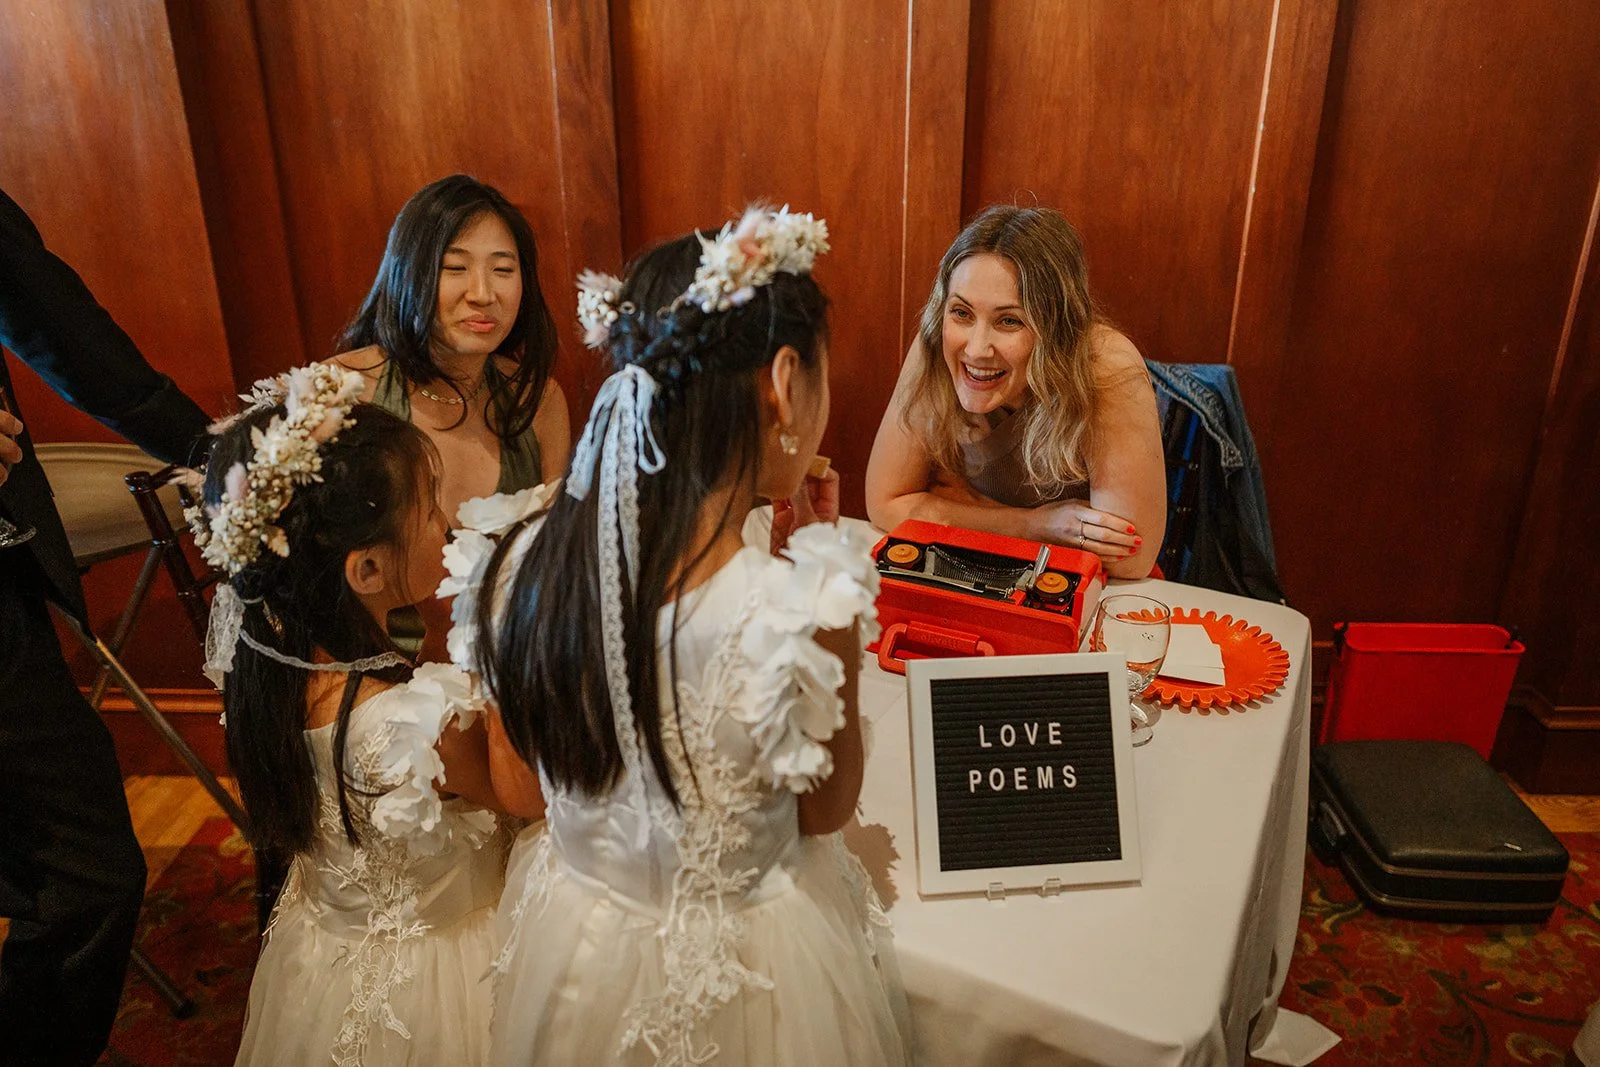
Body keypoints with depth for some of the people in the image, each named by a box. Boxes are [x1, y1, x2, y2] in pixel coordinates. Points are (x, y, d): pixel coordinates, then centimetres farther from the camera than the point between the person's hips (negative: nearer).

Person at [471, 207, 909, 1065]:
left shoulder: (525, 562, -18)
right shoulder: (801, 610, -32)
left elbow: (518, 792, -3)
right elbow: (826, 810, -12)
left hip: (569, 951, 4)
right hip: (744, 975, -3)